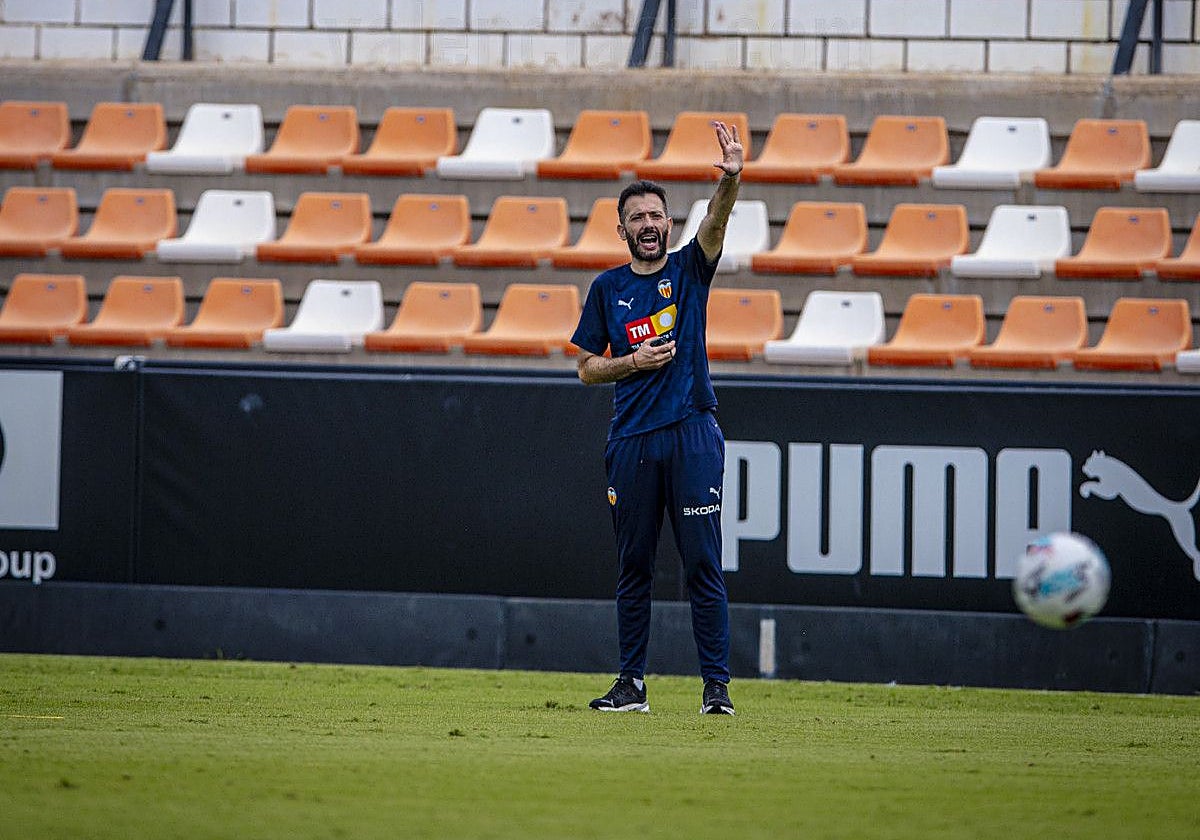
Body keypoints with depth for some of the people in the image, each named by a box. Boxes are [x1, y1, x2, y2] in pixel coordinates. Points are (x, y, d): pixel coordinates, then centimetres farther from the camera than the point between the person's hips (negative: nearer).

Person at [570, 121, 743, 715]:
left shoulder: (689, 269, 6)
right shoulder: (608, 288, 10)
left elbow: (716, 222, -15)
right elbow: (587, 369, 12)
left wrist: (730, 179, -34)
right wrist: (632, 361, -8)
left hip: (692, 432, -2)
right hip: (631, 439, 2)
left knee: (703, 565, -5)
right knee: (633, 565, 6)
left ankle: (716, 684, -4)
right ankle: (632, 683, 12)